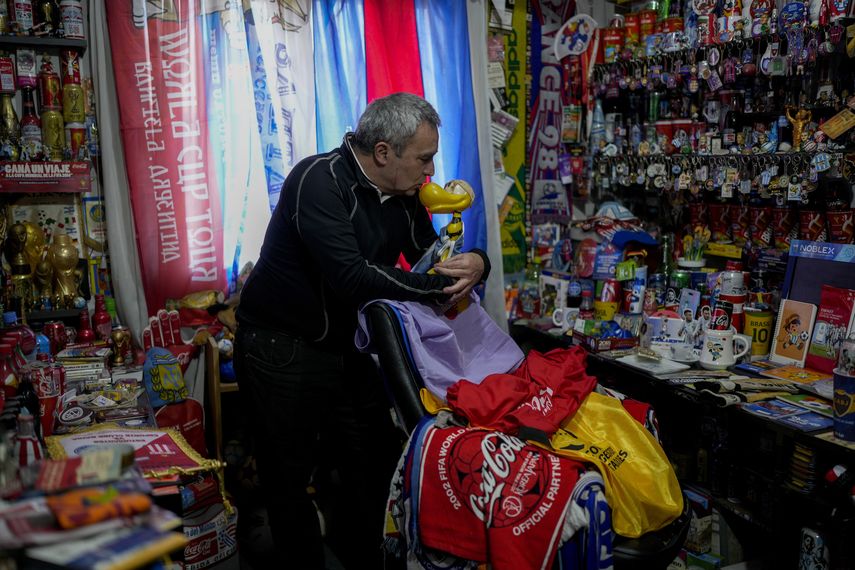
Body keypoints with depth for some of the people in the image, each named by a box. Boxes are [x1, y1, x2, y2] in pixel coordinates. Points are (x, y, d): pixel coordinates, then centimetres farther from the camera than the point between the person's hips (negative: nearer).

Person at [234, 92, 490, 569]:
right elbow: (352, 278, -33)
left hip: (348, 346, 7)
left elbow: (432, 258, 8)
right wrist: (441, 287, -26)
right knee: (290, 476, 6)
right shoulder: (320, 180, -22)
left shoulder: (403, 195, 1)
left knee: (376, 465, 14)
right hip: (282, 349, -7)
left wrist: (474, 263, -16)